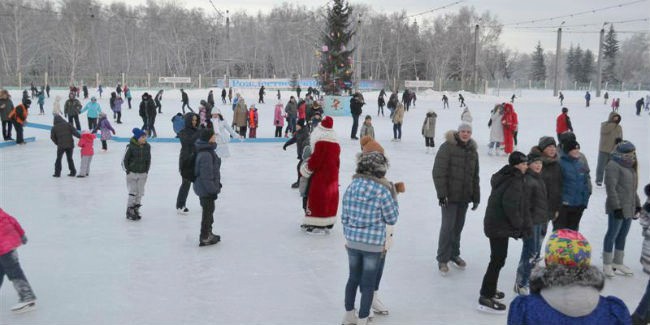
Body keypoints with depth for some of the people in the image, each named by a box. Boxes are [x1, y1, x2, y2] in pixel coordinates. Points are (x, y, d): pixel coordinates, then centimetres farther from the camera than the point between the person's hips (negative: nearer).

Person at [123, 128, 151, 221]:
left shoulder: (147, 146, 0)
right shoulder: (131, 147, -14)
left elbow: (148, 160, 11)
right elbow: (124, 160, -7)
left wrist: (146, 171, 8)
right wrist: (128, 171, -5)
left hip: (142, 174, 5)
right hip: (132, 173, -5)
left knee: (140, 193, 7)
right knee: (133, 193, -4)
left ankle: (136, 210, 21)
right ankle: (129, 212, 6)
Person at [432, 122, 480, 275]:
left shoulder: (473, 151, 11)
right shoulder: (447, 147, -9)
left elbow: (475, 176, 16)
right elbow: (438, 172, -13)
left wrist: (476, 197, 14)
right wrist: (441, 193, -17)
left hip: (465, 196, 6)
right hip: (450, 195, -6)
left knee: (458, 226, 12)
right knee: (448, 226, -6)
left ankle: (454, 254, 29)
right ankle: (442, 259, 5)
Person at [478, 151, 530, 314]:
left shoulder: (506, 177, 14)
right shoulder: (515, 181, -18)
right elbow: (510, 206, -26)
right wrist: (519, 224, -12)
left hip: (496, 223, 10)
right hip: (500, 226, -10)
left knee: (497, 258, 21)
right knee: (498, 260, -7)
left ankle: (490, 290, 34)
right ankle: (485, 298, -4)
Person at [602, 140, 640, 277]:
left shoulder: (631, 167, 17)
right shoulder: (613, 166, -12)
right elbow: (611, 188, -17)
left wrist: (637, 204, 21)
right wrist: (617, 207, -20)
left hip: (629, 208, 9)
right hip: (618, 208, -9)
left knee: (623, 235, 15)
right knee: (613, 234, 0)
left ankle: (618, 262, 26)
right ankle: (607, 264, 11)